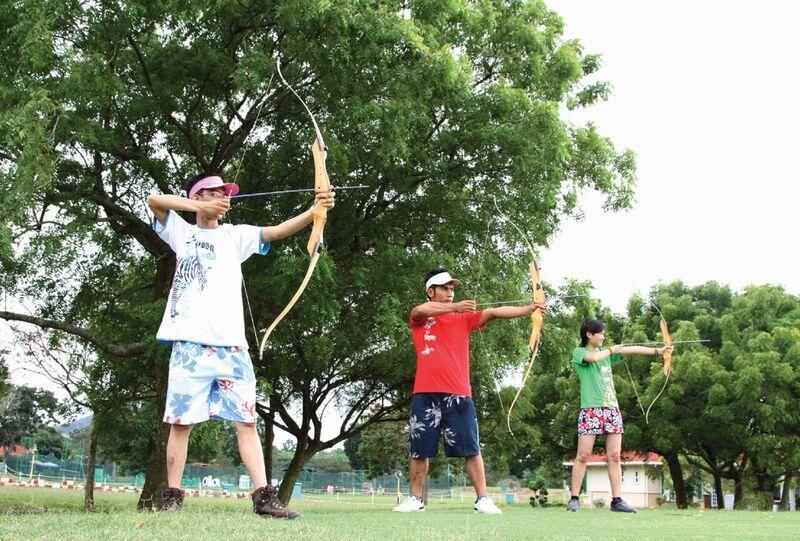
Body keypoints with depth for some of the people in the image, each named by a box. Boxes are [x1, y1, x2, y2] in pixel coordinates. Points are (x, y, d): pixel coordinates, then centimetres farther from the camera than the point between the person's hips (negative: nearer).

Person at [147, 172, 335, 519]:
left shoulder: (235, 236, 17)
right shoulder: (182, 232, 13)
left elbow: (277, 231, 3)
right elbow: (154, 200, -1)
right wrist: (198, 207, -12)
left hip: (232, 345, 2)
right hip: (190, 343, -2)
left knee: (246, 421, -2)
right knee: (181, 421, 0)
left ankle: (264, 496, -5)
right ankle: (172, 497, 9)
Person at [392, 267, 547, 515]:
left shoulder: (464, 318, 12)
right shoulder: (419, 317, 10)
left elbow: (494, 312, -1)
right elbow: (420, 310, -15)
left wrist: (530, 308, -13)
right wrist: (454, 307, -25)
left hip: (458, 394, 0)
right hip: (425, 394, 0)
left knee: (471, 449, -2)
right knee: (419, 450, 6)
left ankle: (482, 499, 2)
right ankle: (416, 499, 17)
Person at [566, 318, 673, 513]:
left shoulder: (606, 352, 18)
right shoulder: (579, 353, 2)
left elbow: (631, 350, 12)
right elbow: (594, 357, -18)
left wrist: (658, 350, 6)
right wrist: (611, 350, -1)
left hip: (612, 408, 6)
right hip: (591, 409, -6)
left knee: (614, 456, 2)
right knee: (583, 456, -6)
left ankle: (617, 500, 4)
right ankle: (574, 499, 0)